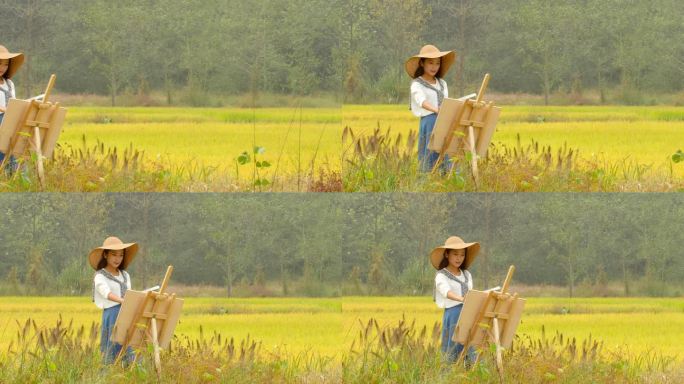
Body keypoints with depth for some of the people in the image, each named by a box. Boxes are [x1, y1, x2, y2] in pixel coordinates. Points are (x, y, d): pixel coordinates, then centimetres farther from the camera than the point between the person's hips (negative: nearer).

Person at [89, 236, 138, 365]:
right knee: (112, 350, -6)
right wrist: (122, 301, -37)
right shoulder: (100, 276, -2)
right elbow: (107, 293, -20)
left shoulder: (125, 276, 18)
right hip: (111, 314, -5)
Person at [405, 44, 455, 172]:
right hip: (429, 122, -5)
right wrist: (437, 110, -38)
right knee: (431, 156, -8)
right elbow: (422, 101, -20)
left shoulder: (442, 84, 18)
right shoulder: (417, 84, -2)